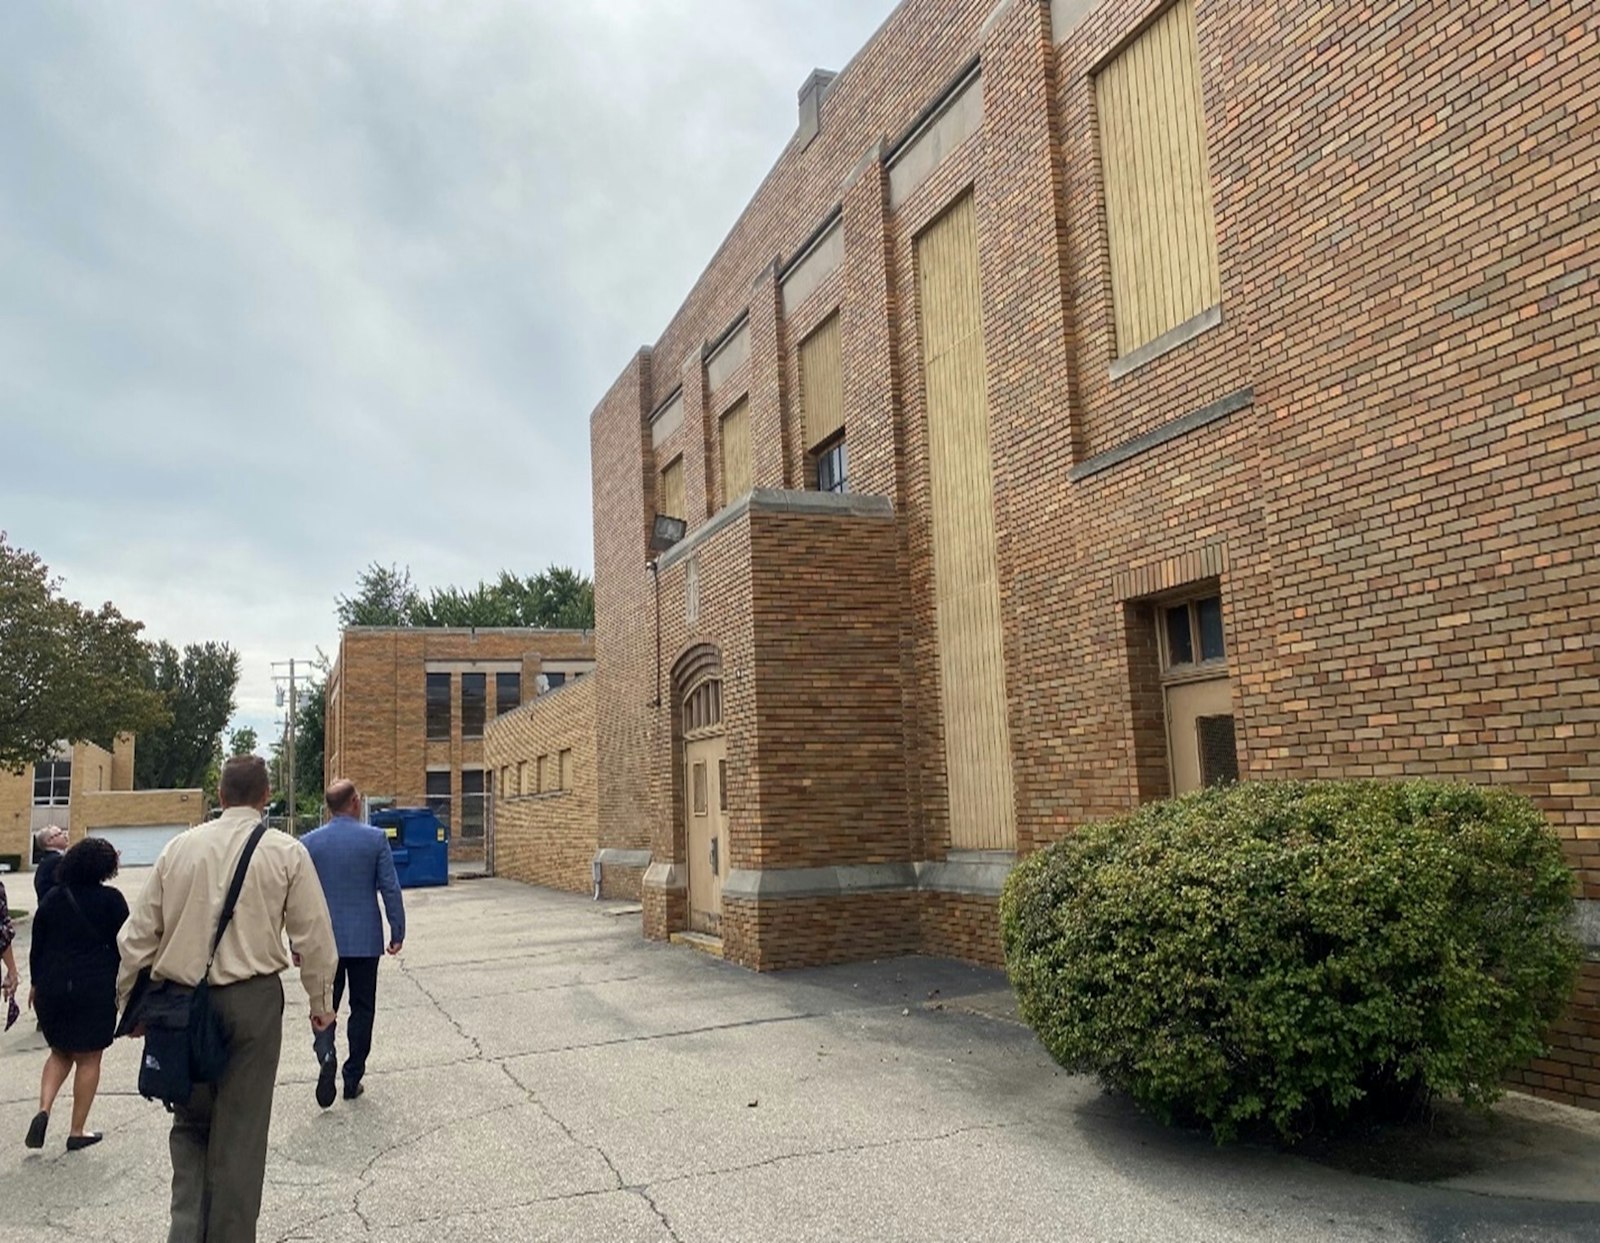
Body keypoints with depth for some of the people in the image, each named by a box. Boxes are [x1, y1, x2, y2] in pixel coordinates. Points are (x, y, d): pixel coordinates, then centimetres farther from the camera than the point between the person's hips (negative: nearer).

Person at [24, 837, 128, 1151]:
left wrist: (36, 983, 21)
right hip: (95, 988, -4)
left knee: (60, 1052, 21)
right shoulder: (111, 900, -8)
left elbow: (37, 945, 11)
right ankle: (77, 1131, 10)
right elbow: (122, 946, -6)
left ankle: (43, 1111, 1)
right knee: (88, 1059, 6)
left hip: (53, 986, 4)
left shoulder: (52, 897, 5)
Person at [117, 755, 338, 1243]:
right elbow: (313, 935, -4)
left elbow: (138, 933, 6)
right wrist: (321, 1002, 9)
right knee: (241, 1129, 10)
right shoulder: (286, 852, -5)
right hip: (252, 999, -2)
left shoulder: (180, 847, 2)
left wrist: (129, 1001, 18)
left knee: (190, 1120, 19)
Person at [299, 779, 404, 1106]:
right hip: (365, 940, -1)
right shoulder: (375, 839, -8)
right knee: (362, 1008, 10)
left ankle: (326, 1055, -13)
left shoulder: (309, 843, -2)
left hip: (323, 940, 1)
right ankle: (352, 1079, 13)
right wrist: (398, 932, 3)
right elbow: (391, 889, -7)